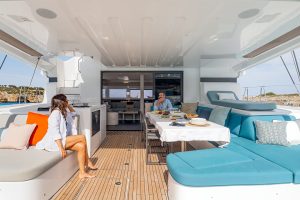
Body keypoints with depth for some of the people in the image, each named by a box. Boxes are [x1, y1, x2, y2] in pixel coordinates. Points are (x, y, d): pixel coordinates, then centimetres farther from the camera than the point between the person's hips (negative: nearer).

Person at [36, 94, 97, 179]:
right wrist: (61, 148, -26)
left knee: (81, 146, -10)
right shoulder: (56, 112, -15)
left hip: (61, 140, 9)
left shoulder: (63, 112, 12)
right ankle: (88, 163, -5)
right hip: (54, 142, -9)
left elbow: (73, 113, 32)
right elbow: (55, 132, -22)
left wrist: (68, 105, 14)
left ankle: (82, 172, -2)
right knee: (82, 137, -18)